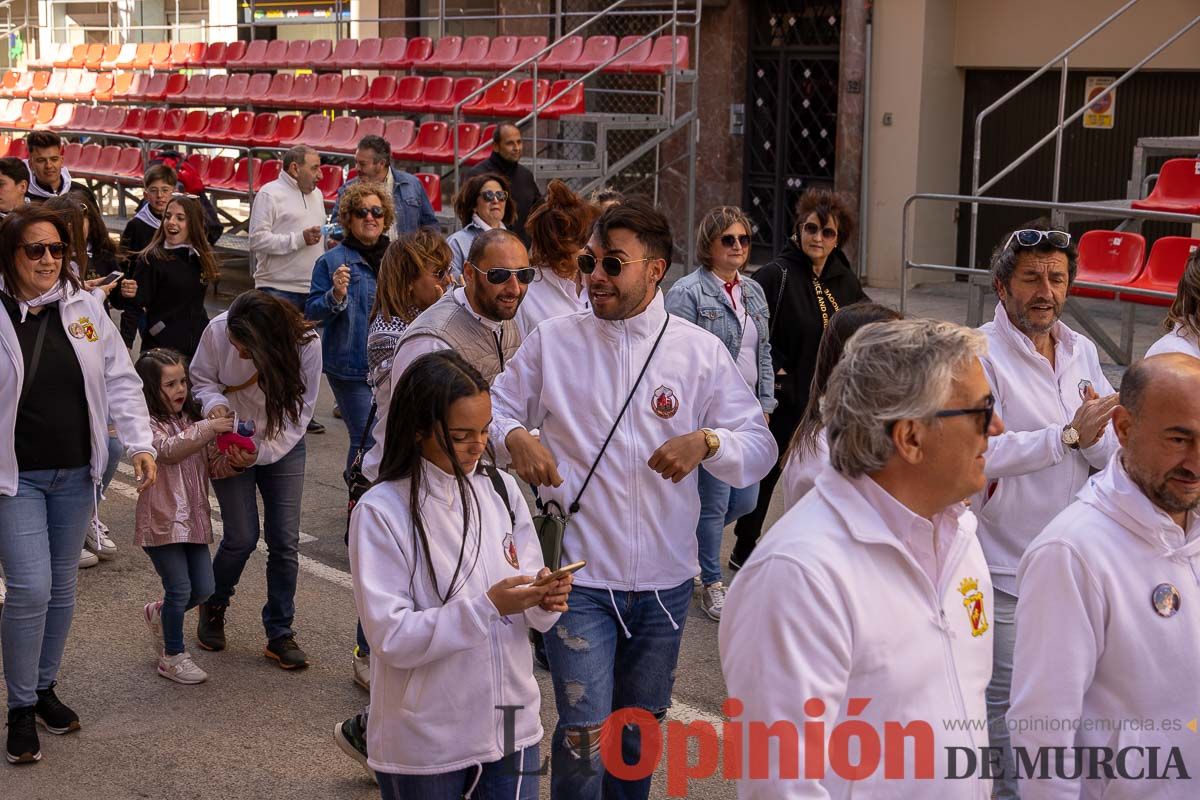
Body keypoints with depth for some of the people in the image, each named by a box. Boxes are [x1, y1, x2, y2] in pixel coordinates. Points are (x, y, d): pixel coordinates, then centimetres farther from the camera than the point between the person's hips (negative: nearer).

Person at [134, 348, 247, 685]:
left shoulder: (193, 421, 11)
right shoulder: (148, 424, -10)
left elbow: (213, 465, 11)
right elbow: (170, 449, -28)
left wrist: (234, 462, -10)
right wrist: (208, 428, -31)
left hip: (194, 518, 7)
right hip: (161, 521, -7)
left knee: (203, 588, 8)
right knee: (180, 589, -3)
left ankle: (158, 614, 37)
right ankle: (172, 657, 14)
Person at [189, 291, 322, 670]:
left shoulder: (306, 344, -25)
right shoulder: (218, 331, -23)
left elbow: (300, 410, -16)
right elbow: (202, 379, -5)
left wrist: (261, 451, -26)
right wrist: (214, 402, -28)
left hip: (282, 446, 1)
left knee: (285, 540, -3)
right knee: (242, 537, -5)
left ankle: (280, 634, 12)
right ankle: (214, 607, 25)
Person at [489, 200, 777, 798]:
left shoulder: (701, 351, 0)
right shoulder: (552, 341, -1)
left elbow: (760, 446, -2)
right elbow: (494, 409, 6)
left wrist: (706, 443, -23)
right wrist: (513, 437, -16)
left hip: (664, 577, 2)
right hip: (579, 574, -2)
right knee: (585, 733, -6)